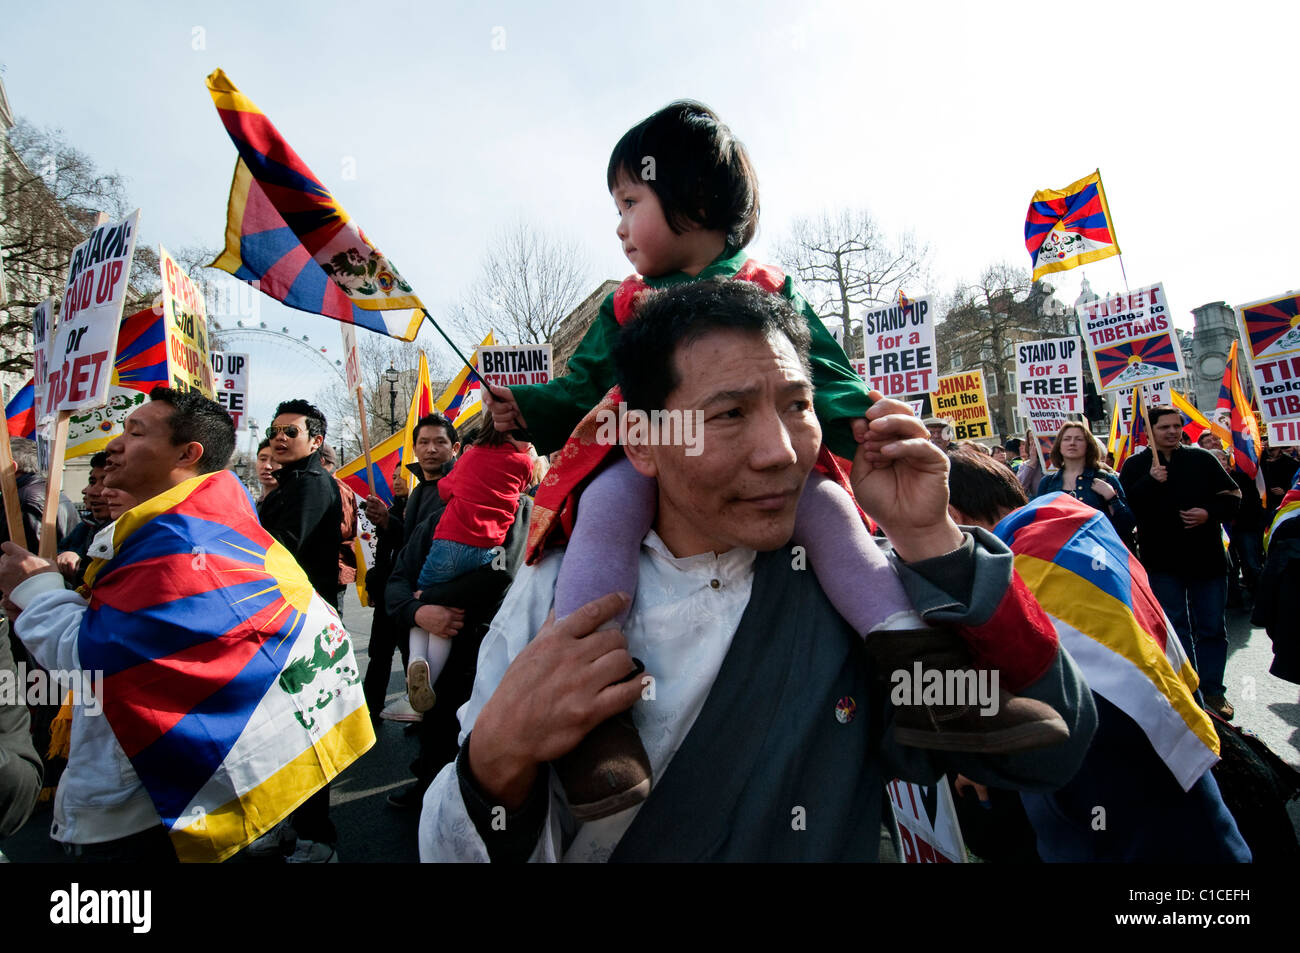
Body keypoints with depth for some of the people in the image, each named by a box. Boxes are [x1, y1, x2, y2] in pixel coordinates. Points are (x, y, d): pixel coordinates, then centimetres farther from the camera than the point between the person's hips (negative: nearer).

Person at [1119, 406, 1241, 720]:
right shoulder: (1135, 465, 0)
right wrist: (1150, 481, -22)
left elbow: (1232, 495, 7)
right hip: (1162, 561, -2)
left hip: (1207, 557, 2)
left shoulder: (1202, 459, 5)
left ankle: (1212, 690, 20)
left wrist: (1210, 513, -11)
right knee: (1174, 627, 7)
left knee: (1212, 628, 8)